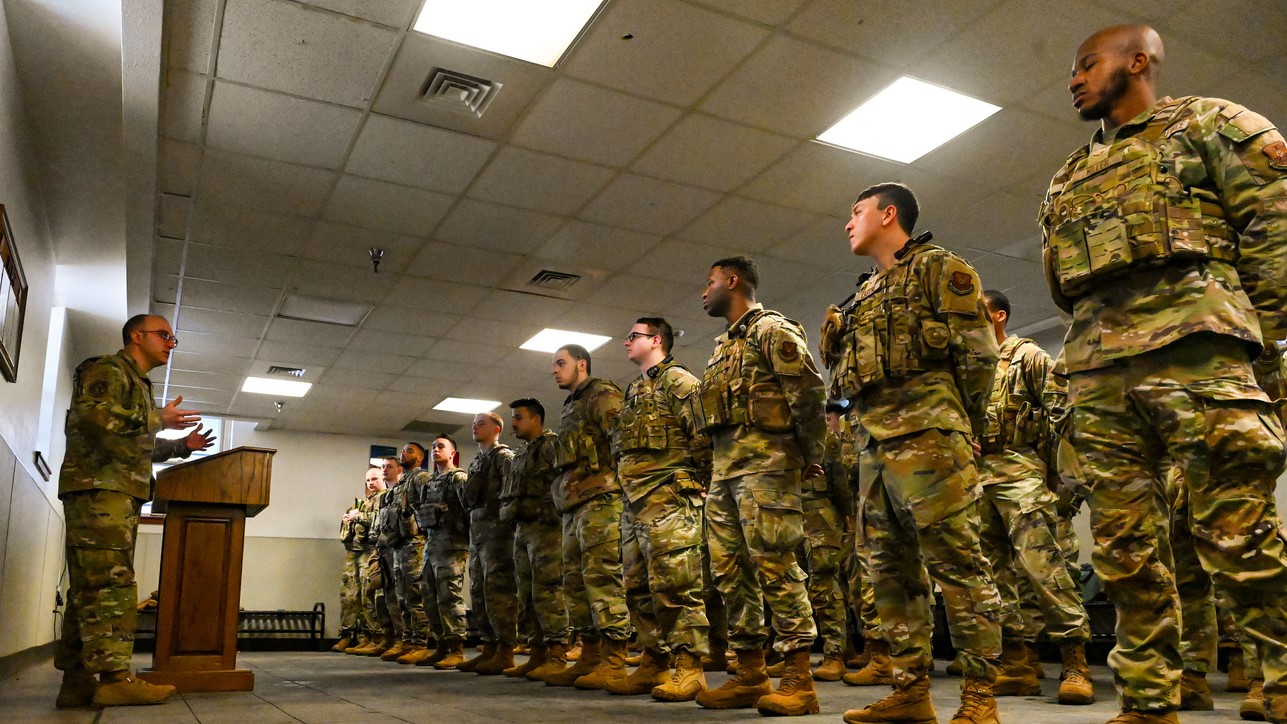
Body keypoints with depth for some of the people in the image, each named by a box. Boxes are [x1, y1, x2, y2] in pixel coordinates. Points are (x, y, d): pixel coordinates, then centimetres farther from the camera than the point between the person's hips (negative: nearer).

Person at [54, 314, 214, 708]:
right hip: (99, 487, -10)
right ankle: (113, 677, -19)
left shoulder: (137, 383, 29)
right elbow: (91, 414, -20)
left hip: (120, 494, 10)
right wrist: (158, 419, -14)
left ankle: (77, 681, 6)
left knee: (90, 586, 6)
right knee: (109, 581, -15)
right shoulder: (109, 370, -2)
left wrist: (181, 445, 20)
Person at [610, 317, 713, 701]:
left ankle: (690, 669, -4)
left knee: (676, 583, -10)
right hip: (634, 500, 10)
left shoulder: (678, 380, -4)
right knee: (639, 586, 10)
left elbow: (705, 434, -12)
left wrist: (694, 483, -11)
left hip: (668, 497, -10)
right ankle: (653, 665, 18)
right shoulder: (633, 392, 24)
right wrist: (626, 489, 19)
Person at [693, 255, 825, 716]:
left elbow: (808, 390, -11)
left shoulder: (771, 329, -2)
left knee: (775, 563, -12)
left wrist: (811, 455, -12)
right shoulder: (723, 347, 25)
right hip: (723, 465, 9)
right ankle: (750, 675, 14)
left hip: (763, 457, -9)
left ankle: (799, 680, -7)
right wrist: (717, 463, 17)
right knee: (730, 569, 7)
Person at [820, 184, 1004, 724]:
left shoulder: (936, 267, 5)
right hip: (871, 439, 8)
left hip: (924, 429, -8)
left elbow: (979, 350, -2)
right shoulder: (864, 295, 27)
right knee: (890, 567, 6)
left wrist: (965, 425, -1)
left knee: (956, 558, -9)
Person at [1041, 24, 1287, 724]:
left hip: (1192, 340, -5)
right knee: (1123, 545, 4)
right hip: (1095, 366, 6)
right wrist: (1097, 332, 15)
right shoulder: (1067, 179, 27)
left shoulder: (1205, 124, 11)